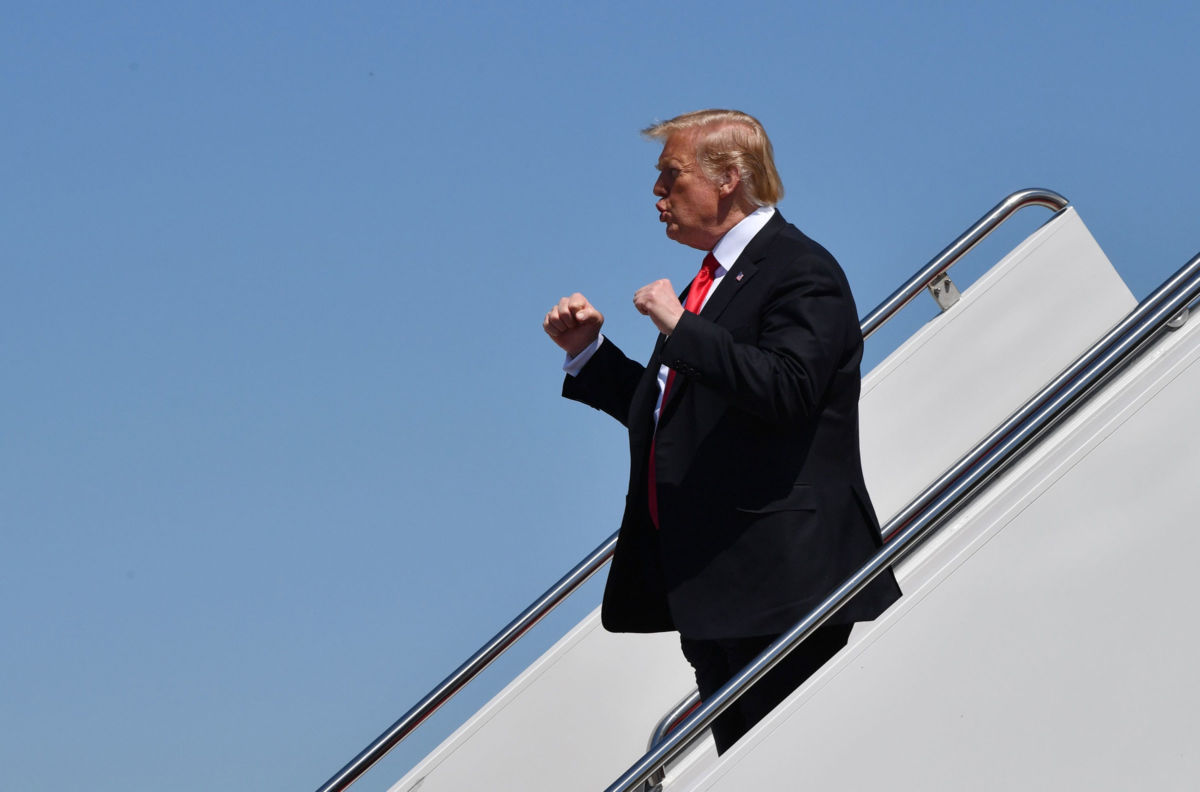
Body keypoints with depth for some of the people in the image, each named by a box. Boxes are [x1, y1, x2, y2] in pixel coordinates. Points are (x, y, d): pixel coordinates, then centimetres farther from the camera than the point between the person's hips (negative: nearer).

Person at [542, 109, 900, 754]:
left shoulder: (801, 273, -9)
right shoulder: (716, 280, 20)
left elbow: (787, 388, -26)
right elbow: (667, 415, 24)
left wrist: (680, 326, -22)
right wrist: (589, 351, 15)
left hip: (780, 575, -10)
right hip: (708, 582, 10)